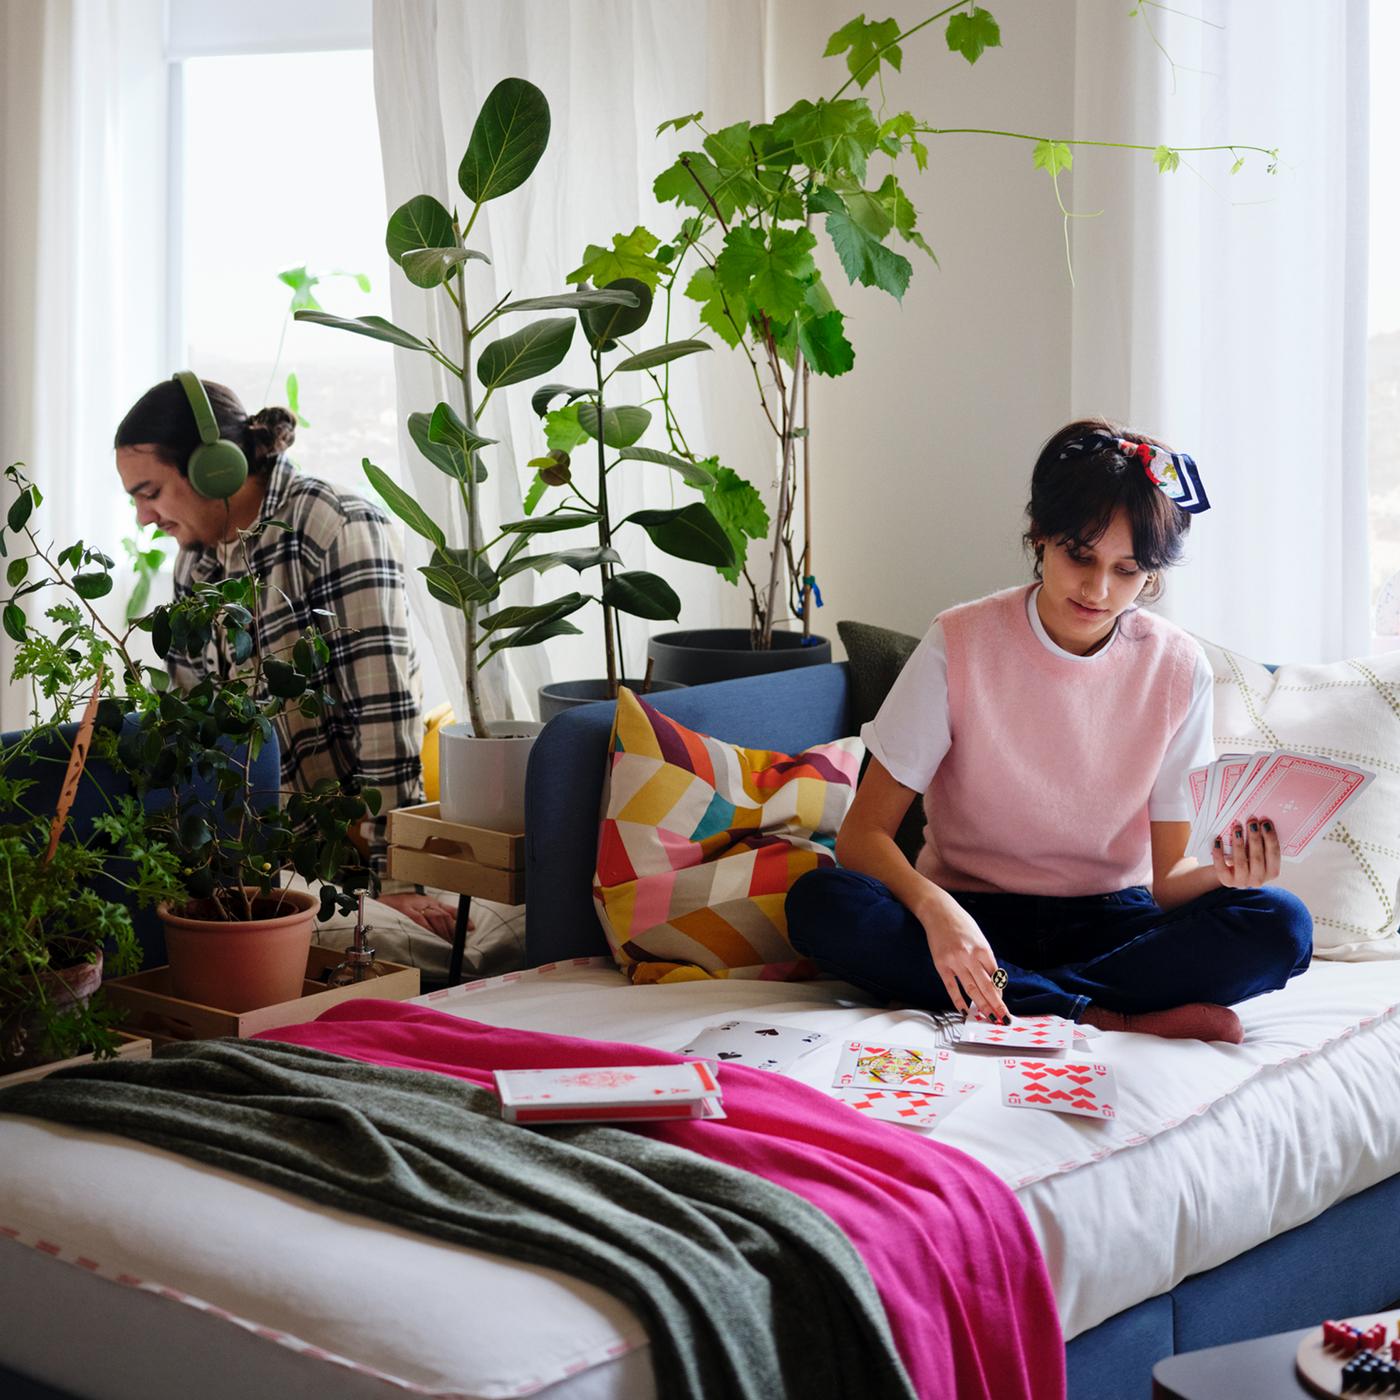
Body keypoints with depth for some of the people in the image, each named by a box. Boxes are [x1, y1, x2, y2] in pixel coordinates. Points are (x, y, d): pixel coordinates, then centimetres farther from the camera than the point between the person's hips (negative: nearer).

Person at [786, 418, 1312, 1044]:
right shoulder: (960, 643, -10)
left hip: (1110, 922, 1)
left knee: (1281, 926, -25)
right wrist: (935, 910, -35)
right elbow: (863, 833, -14)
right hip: (970, 915, -1)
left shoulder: (1177, 668, -4)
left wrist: (1220, 873, -28)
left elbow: (1165, 877, -3)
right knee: (819, 904, -31)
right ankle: (1102, 1018, -29)